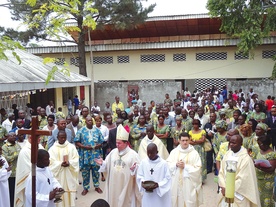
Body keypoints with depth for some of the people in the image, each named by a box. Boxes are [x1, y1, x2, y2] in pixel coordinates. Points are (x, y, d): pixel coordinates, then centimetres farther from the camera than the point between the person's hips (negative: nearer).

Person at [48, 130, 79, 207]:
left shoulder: (71, 147, 3)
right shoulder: (53, 149, 0)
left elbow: (76, 159, 0)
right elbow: (51, 162, -6)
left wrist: (69, 163, -19)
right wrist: (60, 164, -21)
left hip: (69, 175, 1)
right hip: (58, 176, -1)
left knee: (70, 193, 3)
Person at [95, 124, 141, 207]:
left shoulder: (133, 154, -9)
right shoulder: (113, 152, 5)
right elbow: (107, 165, 9)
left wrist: (134, 168, -32)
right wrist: (102, 163, -10)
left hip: (126, 185, -4)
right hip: (114, 184, 4)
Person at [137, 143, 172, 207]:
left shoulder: (163, 163, -10)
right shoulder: (143, 162, 0)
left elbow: (168, 178, -8)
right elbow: (139, 176, 6)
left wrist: (158, 185, -21)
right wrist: (142, 183, -13)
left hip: (160, 195, -3)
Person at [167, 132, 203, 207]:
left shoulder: (194, 153, -6)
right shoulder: (174, 151, 3)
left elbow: (197, 169, -10)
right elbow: (167, 164, 2)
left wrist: (185, 166, -16)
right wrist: (176, 164, -15)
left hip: (189, 184, -2)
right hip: (176, 183, 3)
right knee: (176, 201, 10)